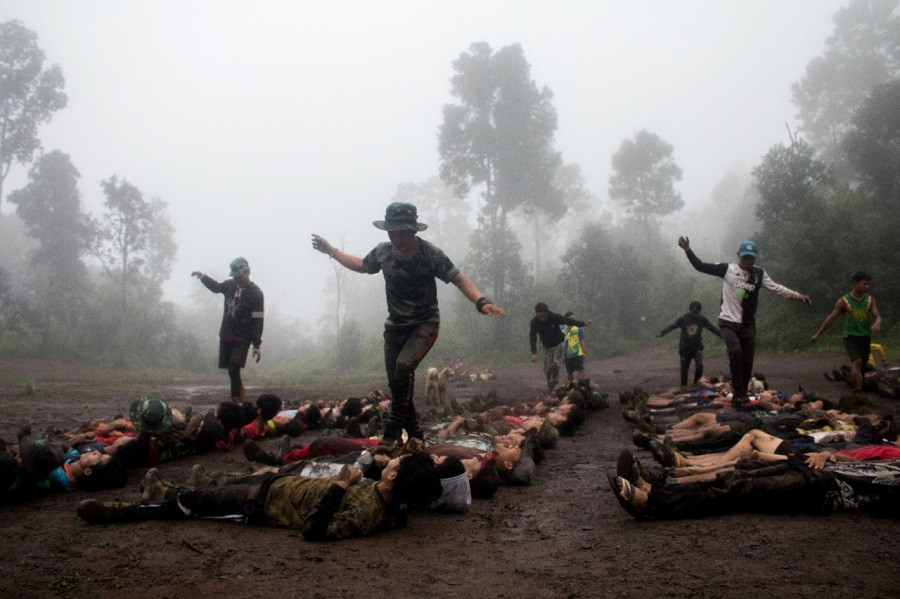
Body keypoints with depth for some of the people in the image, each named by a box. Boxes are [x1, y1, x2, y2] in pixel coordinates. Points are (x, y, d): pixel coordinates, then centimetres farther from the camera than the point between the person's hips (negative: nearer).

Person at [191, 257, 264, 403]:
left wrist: (257, 345, -17)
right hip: (226, 336, 6)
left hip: (242, 339, -6)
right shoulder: (230, 285, 3)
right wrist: (203, 277, 12)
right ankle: (238, 400, 18)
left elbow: (258, 321, -15)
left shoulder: (256, 293, -14)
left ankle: (237, 401, -11)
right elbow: (216, 287, 28)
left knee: (234, 370, -17)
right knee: (231, 370, 8)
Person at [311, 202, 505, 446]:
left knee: (404, 365, -28)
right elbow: (362, 266, 17)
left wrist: (481, 302, -33)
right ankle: (414, 434, 20)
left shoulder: (430, 253, -18)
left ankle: (393, 429, -18)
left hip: (425, 324, -5)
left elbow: (459, 279, -17)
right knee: (395, 383, 3)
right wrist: (331, 251, 17)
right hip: (395, 326, 5)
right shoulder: (383, 251, -5)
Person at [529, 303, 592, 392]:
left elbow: (569, 321, -12)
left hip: (558, 344, -2)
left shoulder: (555, 317, -24)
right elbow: (532, 338, -17)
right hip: (546, 347, 2)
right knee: (548, 368, -1)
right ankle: (550, 388, 11)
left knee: (556, 364, -20)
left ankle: (554, 385, -14)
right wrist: (534, 353, -26)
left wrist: (584, 323, -15)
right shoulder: (534, 322, -20)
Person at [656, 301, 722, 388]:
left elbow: (713, 328, 1)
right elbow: (672, 326, -18)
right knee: (684, 368, 6)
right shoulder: (683, 319, -7)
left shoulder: (702, 319, -1)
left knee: (699, 365, -18)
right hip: (685, 347, 0)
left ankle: (696, 381, 7)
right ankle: (684, 386, 25)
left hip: (697, 347, 1)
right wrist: (661, 333, -33)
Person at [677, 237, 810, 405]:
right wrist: (687, 250, -19)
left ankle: (741, 396, 20)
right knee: (735, 351, -26)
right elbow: (701, 266, -7)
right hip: (728, 322, -3)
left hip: (748, 325, 3)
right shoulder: (727, 269, -3)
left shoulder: (759, 274, 4)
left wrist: (796, 295, -17)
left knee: (747, 362, 3)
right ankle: (739, 393, -17)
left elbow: (776, 288, -3)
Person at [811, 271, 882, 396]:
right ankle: (858, 393, -26)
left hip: (865, 337, 4)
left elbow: (877, 316, -2)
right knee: (857, 362, -21)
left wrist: (876, 323, -28)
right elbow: (831, 318, -2)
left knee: (861, 365, 10)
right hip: (850, 337, -4)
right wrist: (818, 333, -3)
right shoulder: (843, 301, -6)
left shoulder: (870, 300, 4)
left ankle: (855, 388, 27)